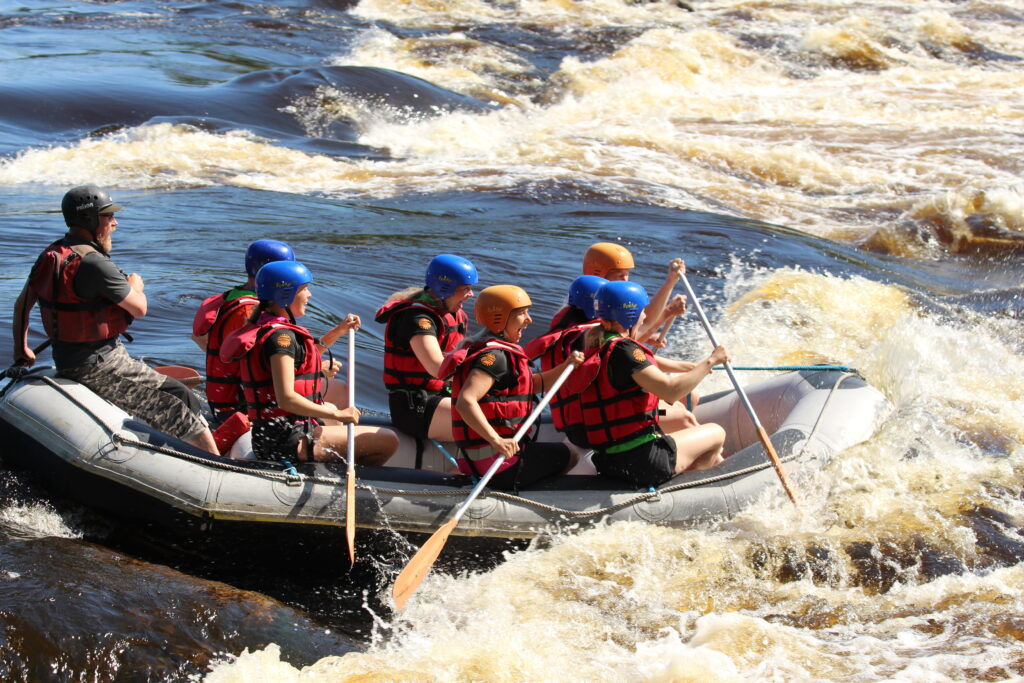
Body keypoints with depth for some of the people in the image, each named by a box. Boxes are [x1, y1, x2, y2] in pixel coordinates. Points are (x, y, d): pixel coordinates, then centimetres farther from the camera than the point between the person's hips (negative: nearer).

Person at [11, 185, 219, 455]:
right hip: (99, 366, -10)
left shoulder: (50, 256, 7)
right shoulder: (93, 263, -23)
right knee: (182, 401, -5)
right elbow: (139, 308, -17)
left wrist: (21, 349, 29)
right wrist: (135, 285, 6)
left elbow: (22, 303, 17)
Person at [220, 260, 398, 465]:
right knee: (388, 441, -7)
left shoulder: (262, 327, 13)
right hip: (289, 443, -11)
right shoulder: (281, 335, -18)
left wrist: (339, 330, 22)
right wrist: (338, 415, -17)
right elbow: (286, 399, -27)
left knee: (331, 408, 42)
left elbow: (304, 355, 30)